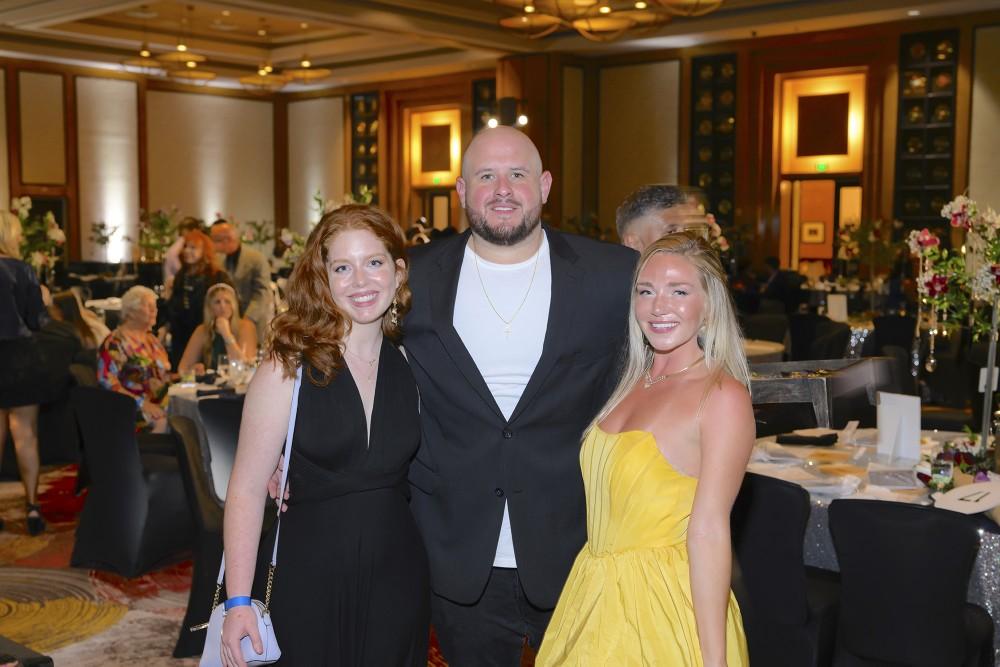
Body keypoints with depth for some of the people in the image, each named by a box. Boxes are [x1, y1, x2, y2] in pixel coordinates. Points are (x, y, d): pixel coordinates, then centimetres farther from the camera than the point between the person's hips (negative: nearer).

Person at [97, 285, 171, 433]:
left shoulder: (151, 340, 22)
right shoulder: (115, 343, -2)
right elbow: (107, 382, -12)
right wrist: (142, 404, -21)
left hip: (161, 405, 7)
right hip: (134, 410, -7)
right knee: (164, 422, -33)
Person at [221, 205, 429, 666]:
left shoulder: (412, 365, 1)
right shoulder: (288, 369, -10)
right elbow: (247, 489, -11)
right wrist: (238, 602, -14)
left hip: (397, 577, 3)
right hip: (312, 579, -3)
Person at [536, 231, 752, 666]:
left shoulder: (723, 397, -14)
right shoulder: (629, 384, 7)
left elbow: (708, 531, -19)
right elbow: (608, 509, 9)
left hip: (666, 609, -6)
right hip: (598, 597, 7)